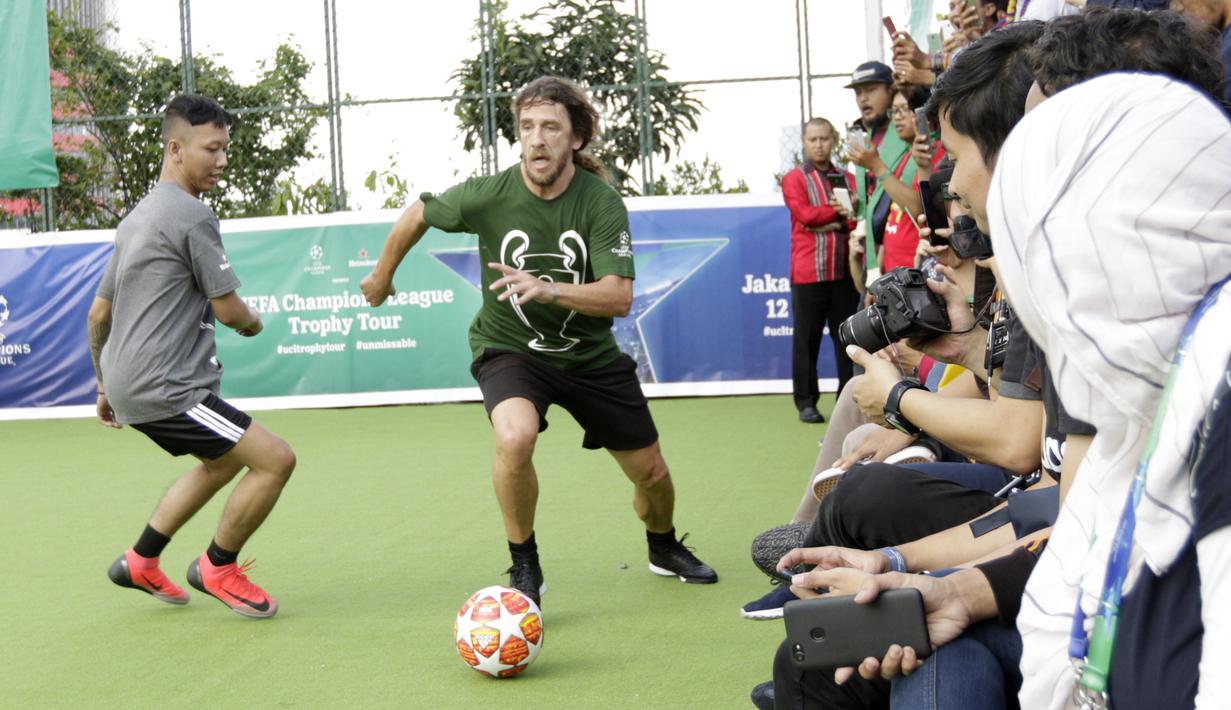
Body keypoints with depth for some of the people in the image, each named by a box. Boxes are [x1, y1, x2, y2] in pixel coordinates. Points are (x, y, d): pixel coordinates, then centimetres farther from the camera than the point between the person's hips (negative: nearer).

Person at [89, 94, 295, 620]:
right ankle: (217, 569, 7)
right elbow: (228, 310, -12)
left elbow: (99, 311, 22)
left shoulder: (137, 217, 17)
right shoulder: (191, 215, -13)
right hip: (162, 388, -11)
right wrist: (254, 323, 11)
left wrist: (106, 385, 30)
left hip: (127, 382, 11)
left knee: (227, 459, 29)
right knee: (275, 459, -12)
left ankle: (139, 562, 32)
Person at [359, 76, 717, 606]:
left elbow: (619, 297, -29)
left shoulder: (601, 201, -20)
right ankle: (524, 568, -11)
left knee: (651, 472, 10)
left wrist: (547, 289, -45)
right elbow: (418, 213, 1)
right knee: (515, 437, -34)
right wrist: (382, 275, 15)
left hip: (590, 353, 2)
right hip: (508, 348, -2)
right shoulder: (487, 195, -19)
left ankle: (664, 549, 46)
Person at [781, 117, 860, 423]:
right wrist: (839, 211, -4)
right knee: (807, 338, 1)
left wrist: (829, 222, -10)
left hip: (844, 271, 3)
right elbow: (804, 214, -11)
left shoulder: (847, 179, 15)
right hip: (808, 273, -3)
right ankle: (806, 403, 7)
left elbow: (859, 218, 4)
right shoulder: (794, 179, 4)